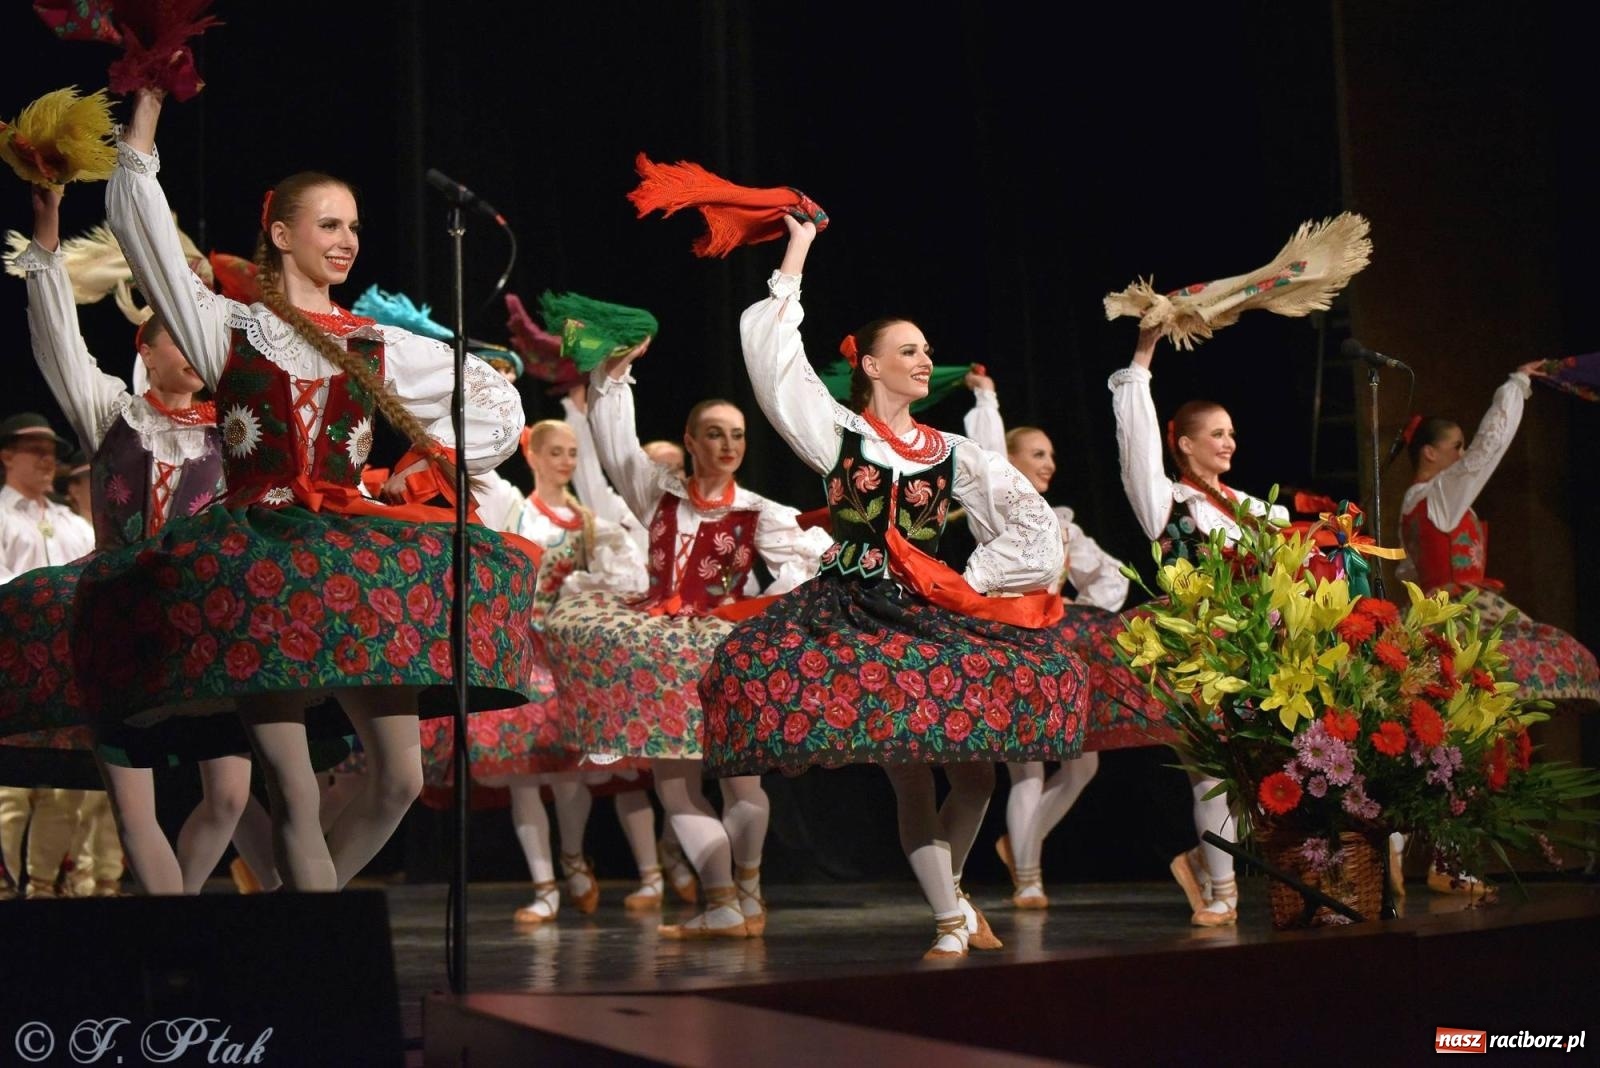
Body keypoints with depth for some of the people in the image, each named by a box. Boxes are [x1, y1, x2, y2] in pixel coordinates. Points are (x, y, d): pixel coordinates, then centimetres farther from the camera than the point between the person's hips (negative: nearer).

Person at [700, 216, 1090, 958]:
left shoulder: (952, 454, 12)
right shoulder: (838, 435, 5)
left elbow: (1032, 523, 12)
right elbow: (772, 359, -3)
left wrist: (973, 582, 1)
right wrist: (796, 257, 0)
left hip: (927, 613, 3)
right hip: (852, 612, -3)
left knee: (976, 767, -8)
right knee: (911, 776, -15)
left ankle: (948, 889, 16)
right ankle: (951, 920, -7)